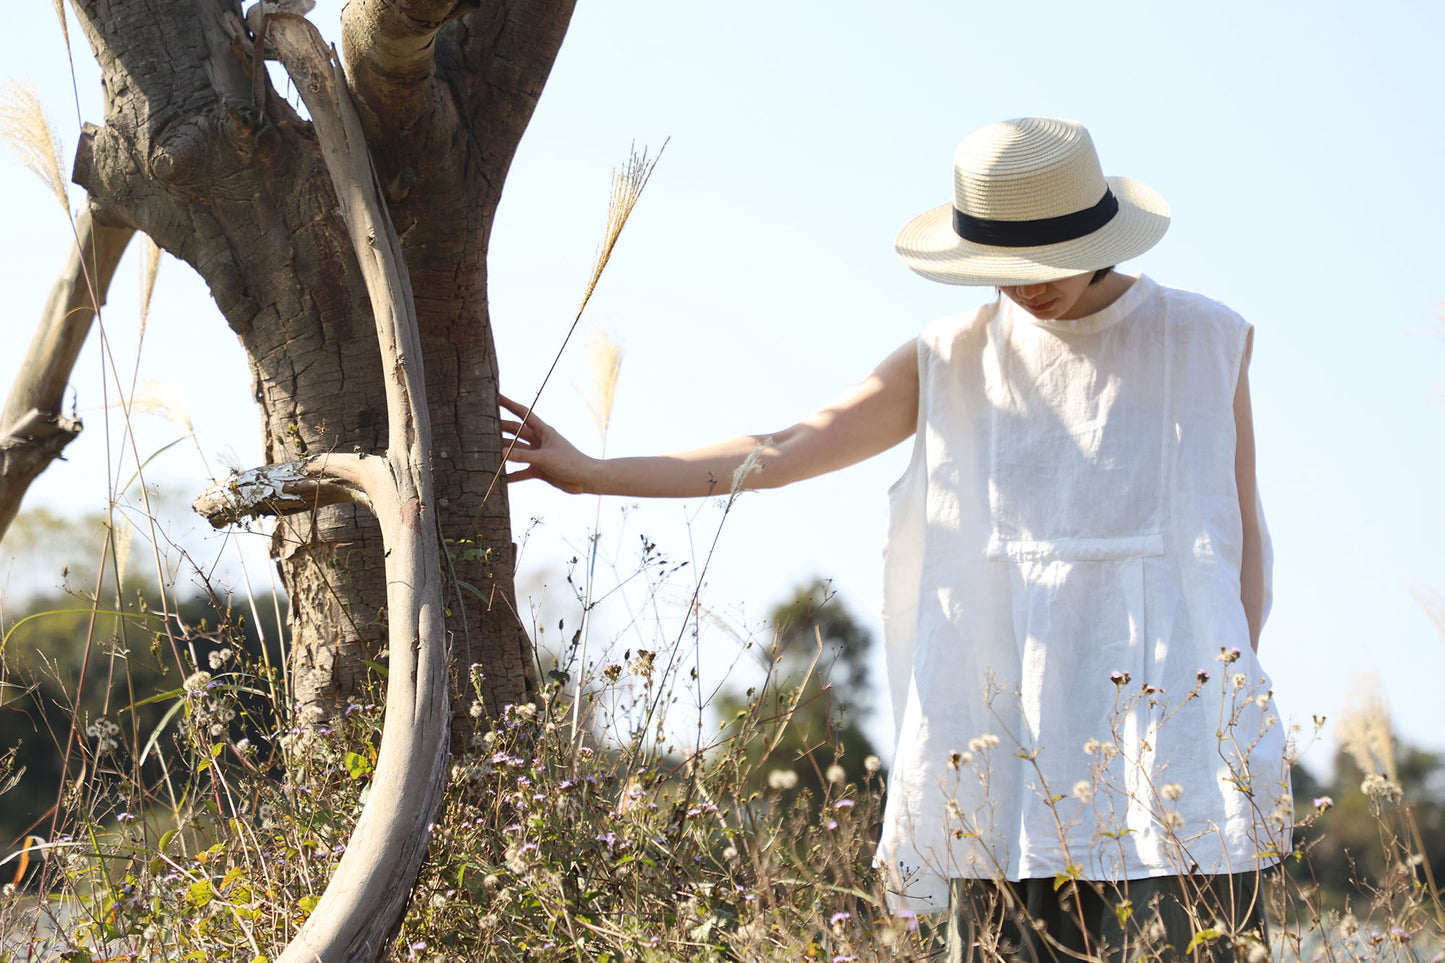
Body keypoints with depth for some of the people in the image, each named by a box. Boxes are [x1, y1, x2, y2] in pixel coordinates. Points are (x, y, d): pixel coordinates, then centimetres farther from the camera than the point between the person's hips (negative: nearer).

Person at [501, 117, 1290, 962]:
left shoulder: (1203, 342, 6)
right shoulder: (954, 362, 10)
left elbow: (1243, 535, 9)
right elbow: (782, 452, 8)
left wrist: (1233, 699, 0)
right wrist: (588, 473, 4)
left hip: (1171, 704, -2)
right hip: (1009, 720, 2)